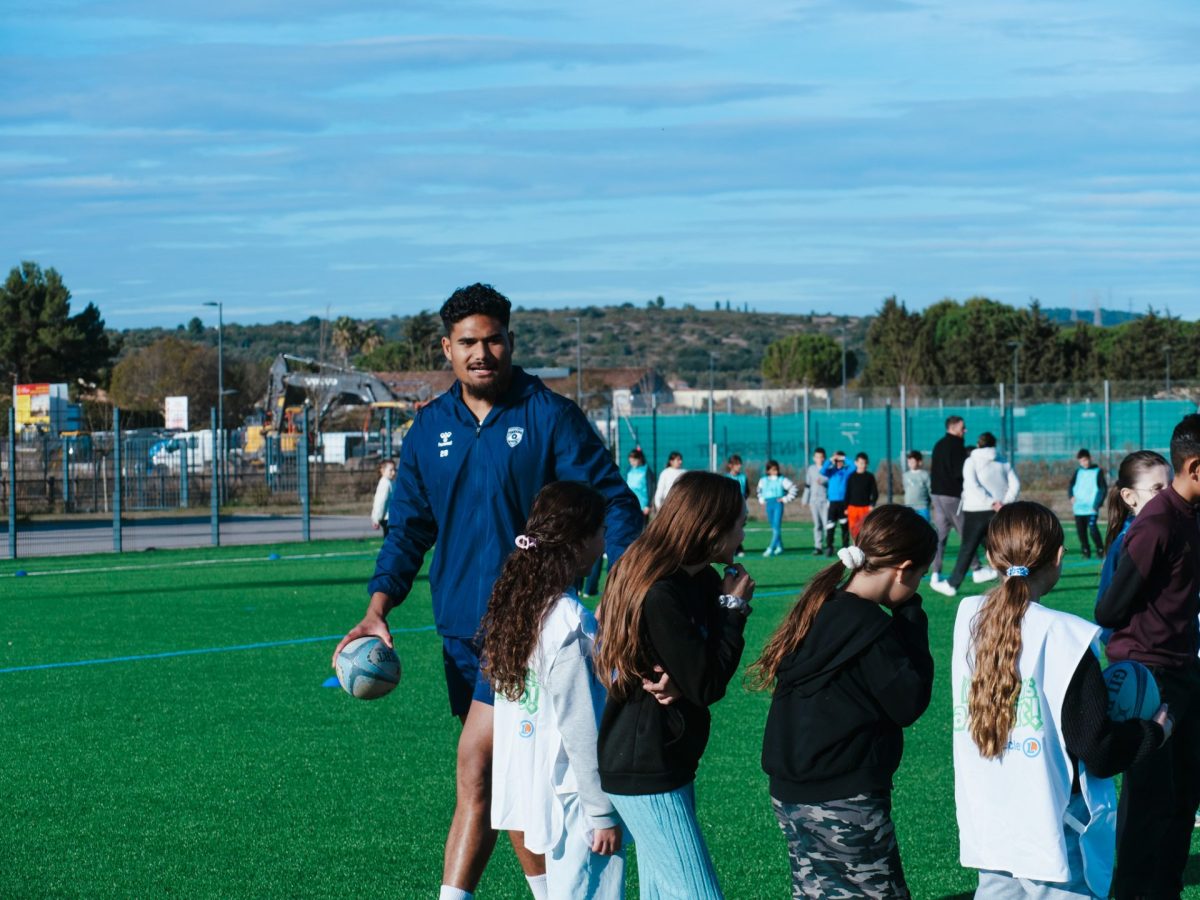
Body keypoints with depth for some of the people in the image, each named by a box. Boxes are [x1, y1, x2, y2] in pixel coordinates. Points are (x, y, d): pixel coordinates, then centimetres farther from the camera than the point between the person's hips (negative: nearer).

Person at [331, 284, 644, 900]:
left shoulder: (550, 416, -6)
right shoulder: (429, 428, 8)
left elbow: (612, 502, -7)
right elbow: (409, 526, 14)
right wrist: (378, 607, 0)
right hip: (460, 627, 6)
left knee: (477, 767, -12)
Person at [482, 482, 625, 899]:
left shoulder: (515, 603, 5)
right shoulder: (570, 623, -21)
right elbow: (580, 728, -18)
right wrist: (603, 813, -12)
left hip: (530, 784, 9)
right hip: (574, 795, -9)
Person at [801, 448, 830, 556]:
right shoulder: (811, 469, 12)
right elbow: (807, 485, 17)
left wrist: (823, 482, -19)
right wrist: (805, 500, 16)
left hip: (825, 500, -4)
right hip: (814, 501, 4)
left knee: (826, 523, -11)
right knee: (817, 525, 6)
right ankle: (818, 546, 9)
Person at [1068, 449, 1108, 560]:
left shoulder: (1097, 471, 2)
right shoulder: (1078, 472, 12)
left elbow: (1103, 488, 1)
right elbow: (1071, 485, 15)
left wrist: (1097, 504, -7)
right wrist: (1071, 496, -6)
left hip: (1091, 508, -4)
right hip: (1078, 508, 4)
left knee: (1092, 528, -16)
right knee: (1081, 531, 2)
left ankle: (1100, 550, -4)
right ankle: (1086, 552, 12)